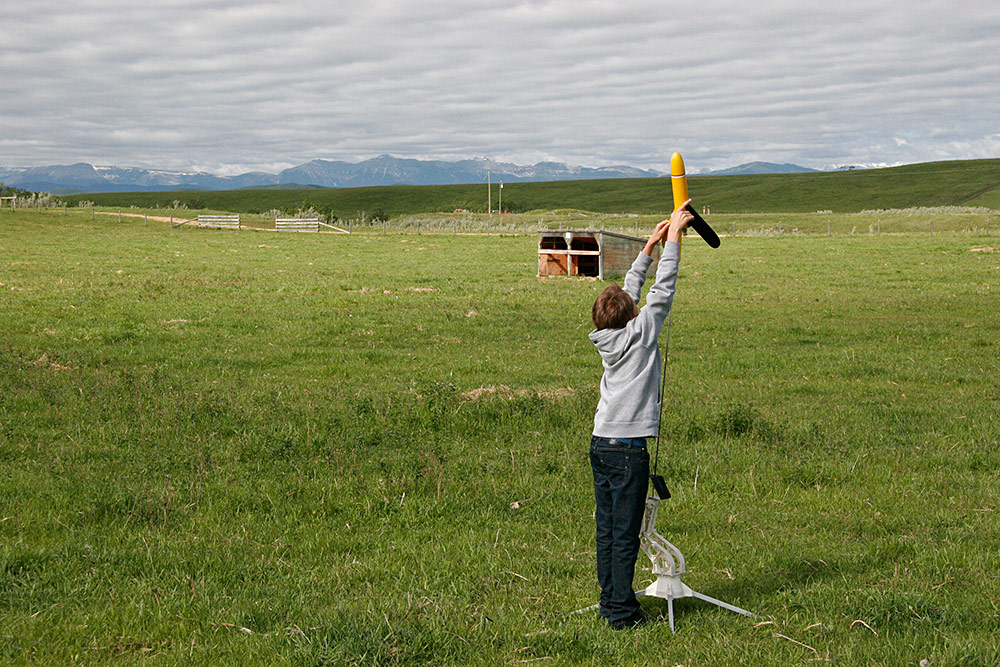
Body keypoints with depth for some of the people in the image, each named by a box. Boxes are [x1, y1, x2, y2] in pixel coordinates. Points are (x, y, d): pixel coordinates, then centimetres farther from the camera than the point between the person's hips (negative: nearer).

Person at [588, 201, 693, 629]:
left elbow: (630, 291, 19)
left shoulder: (608, 336, 7)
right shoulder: (640, 332, -10)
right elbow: (662, 291, -6)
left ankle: (610, 601, 19)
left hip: (601, 444, 7)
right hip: (626, 448, -7)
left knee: (607, 528, 12)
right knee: (625, 533, -3)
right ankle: (622, 612, 0)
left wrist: (650, 246, 23)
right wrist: (673, 238, 0)